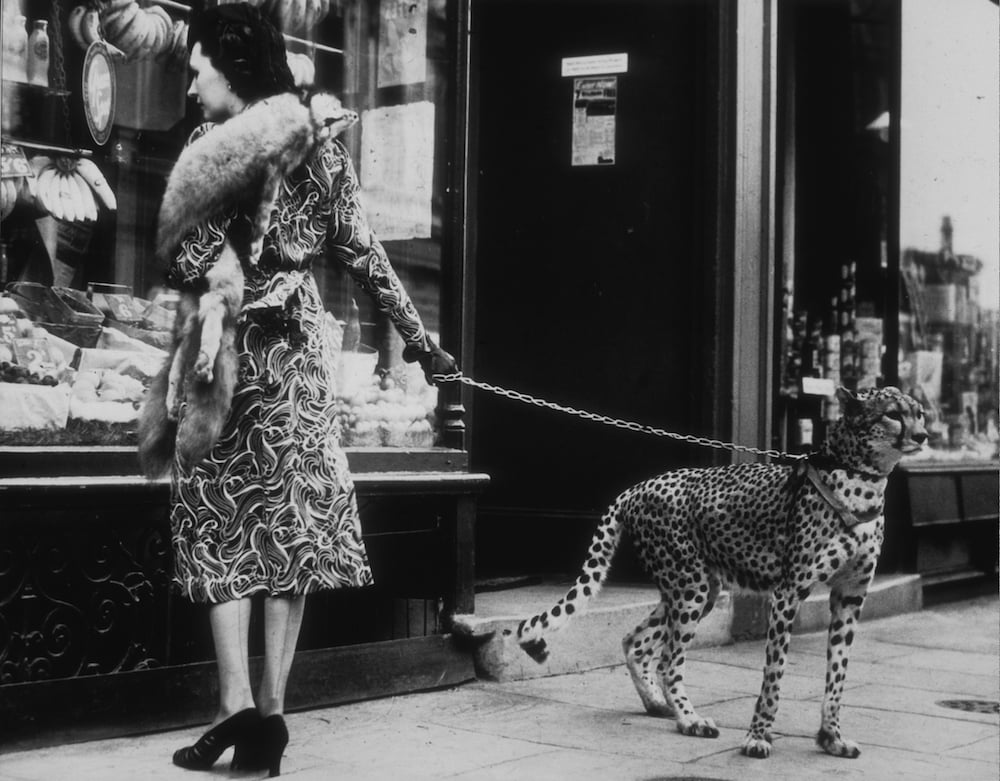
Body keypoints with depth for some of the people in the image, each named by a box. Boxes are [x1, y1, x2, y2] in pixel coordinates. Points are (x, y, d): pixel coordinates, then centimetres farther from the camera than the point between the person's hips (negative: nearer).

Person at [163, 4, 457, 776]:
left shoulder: (213, 142, -8)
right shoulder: (320, 142, 7)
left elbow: (185, 263, -14)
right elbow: (363, 252, 8)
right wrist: (418, 337, 14)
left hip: (228, 346, -4)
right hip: (299, 345, 5)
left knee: (220, 520, 3)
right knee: (292, 516, 6)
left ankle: (238, 702, -6)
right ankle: (270, 708, 9)